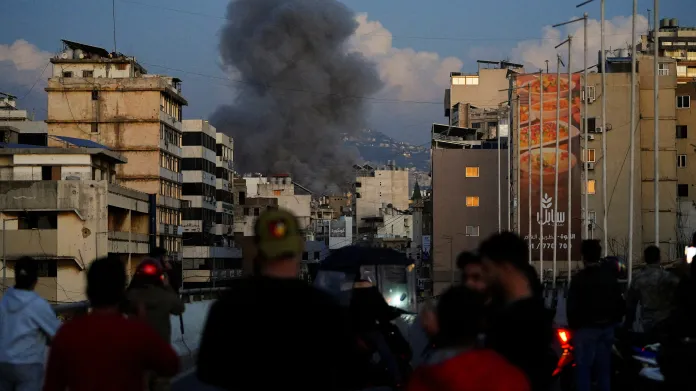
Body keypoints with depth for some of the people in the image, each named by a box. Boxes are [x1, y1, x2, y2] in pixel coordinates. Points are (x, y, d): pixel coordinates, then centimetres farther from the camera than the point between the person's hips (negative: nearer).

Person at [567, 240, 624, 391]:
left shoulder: (580, 278, -14)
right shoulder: (610, 276, 5)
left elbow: (572, 306, -14)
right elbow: (620, 301, 10)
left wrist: (573, 326, -1)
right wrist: (615, 321, 20)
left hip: (586, 328, -6)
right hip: (607, 327, 6)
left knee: (584, 369, 0)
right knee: (604, 368, 12)